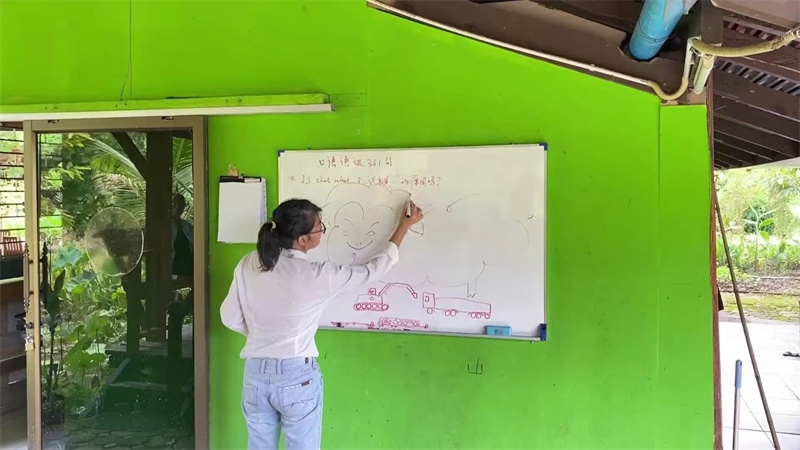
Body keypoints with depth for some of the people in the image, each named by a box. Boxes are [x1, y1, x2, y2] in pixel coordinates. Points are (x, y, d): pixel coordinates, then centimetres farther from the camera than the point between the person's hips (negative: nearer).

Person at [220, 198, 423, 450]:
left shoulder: (247, 265, -6)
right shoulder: (316, 276, -19)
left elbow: (230, 318, 3)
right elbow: (373, 270, -7)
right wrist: (404, 226, 3)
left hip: (255, 374, 5)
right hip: (297, 377, -5)